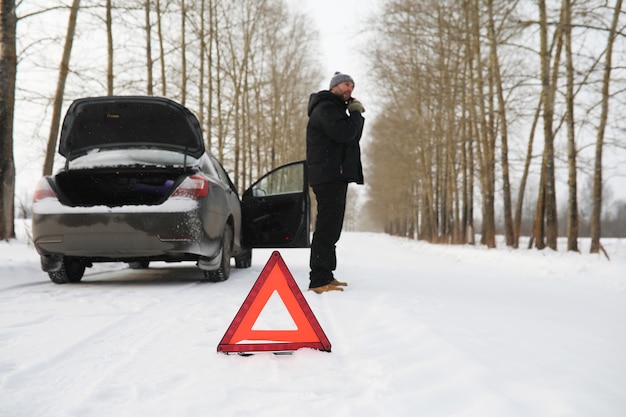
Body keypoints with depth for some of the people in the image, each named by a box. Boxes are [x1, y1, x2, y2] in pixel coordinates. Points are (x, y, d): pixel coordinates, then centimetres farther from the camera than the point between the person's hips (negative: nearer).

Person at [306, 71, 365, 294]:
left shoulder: (336, 109, 25)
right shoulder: (326, 107, -9)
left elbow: (352, 138, 20)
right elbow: (344, 134, -22)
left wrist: (356, 115, 6)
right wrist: (356, 114, -6)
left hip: (336, 176, 11)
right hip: (329, 175, -11)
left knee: (330, 226, 13)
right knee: (327, 226, -14)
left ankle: (325, 275, 20)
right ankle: (319, 280, -15)